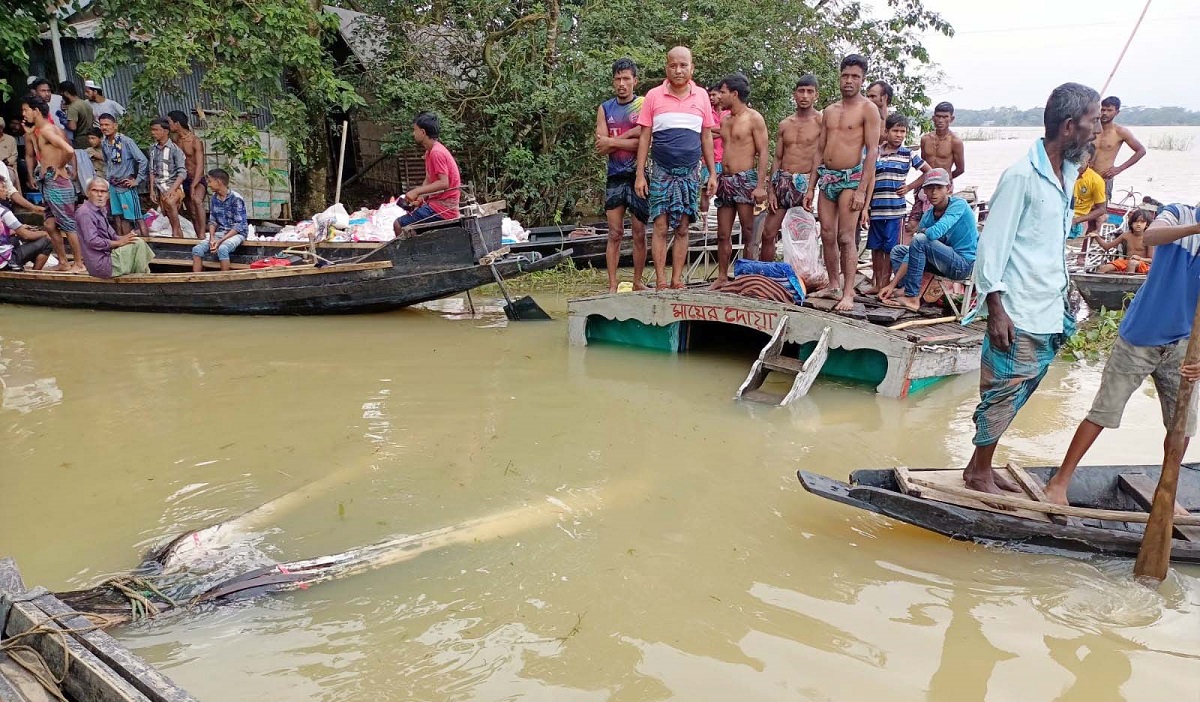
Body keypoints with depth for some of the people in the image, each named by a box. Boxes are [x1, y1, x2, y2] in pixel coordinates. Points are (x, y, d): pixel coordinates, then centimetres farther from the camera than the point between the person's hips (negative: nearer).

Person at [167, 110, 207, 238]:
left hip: (197, 180, -7)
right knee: (192, 215, 9)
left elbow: (200, 166, -20)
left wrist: (193, 186, -29)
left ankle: (202, 235, -37)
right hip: (183, 181, 7)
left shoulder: (195, 141, -13)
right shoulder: (174, 139, 5)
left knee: (197, 200, -36)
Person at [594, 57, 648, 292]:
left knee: (640, 233, 4)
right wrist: (630, 135, -9)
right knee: (614, 233, 1)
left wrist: (613, 142, -10)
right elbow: (601, 147, -1)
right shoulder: (605, 109, 9)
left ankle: (638, 281, 15)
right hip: (615, 178, 2)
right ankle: (612, 285, 4)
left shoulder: (644, 105, 0)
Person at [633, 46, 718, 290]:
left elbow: (707, 137, 11)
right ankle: (660, 281, -1)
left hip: (690, 173, 2)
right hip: (661, 172, -2)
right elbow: (644, 137, 2)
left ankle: (677, 280, 9)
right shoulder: (654, 96, 1)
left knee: (682, 229, 4)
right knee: (660, 227, -4)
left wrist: (712, 174, 7)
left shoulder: (702, 96, 7)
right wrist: (640, 175, -4)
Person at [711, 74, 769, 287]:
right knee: (723, 234, 7)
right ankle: (722, 277, 12)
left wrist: (760, 185, -17)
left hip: (745, 179, -7)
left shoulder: (753, 118, -5)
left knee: (749, 233, -5)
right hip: (725, 179, 7)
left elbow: (763, 152, -9)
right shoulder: (725, 120, 16)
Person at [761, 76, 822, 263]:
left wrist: (810, 189, -19)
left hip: (805, 181, -5)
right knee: (768, 233, 3)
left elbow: (819, 156, -9)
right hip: (782, 180, 5)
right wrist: (771, 190, 5)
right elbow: (777, 159, 13)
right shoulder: (784, 124, 14)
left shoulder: (821, 121, -1)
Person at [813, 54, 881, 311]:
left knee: (846, 238, -10)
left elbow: (872, 151, -10)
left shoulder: (868, 109, -4)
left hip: (850, 177, -6)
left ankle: (848, 293, -8)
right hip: (826, 177, 6)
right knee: (827, 235, 7)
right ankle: (833, 285, 17)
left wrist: (862, 190, -17)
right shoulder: (829, 111, 15)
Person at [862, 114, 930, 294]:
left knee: (890, 248, 0)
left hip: (895, 210, -2)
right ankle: (875, 283, 18)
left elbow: (928, 172, 13)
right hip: (875, 209, 2)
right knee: (875, 247, 8)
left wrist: (910, 187, 3)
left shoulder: (908, 155, 4)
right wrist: (865, 208, 0)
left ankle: (884, 284, 7)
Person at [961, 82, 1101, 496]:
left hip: (1050, 312, 8)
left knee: (1018, 393, 13)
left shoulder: (1068, 173, 12)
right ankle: (979, 473, 16)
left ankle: (981, 466, 25)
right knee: (1003, 392, 1)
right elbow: (992, 244, -15)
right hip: (1018, 314, -8)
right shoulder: (1022, 176, -13)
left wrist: (1066, 299, 19)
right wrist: (995, 310, -18)